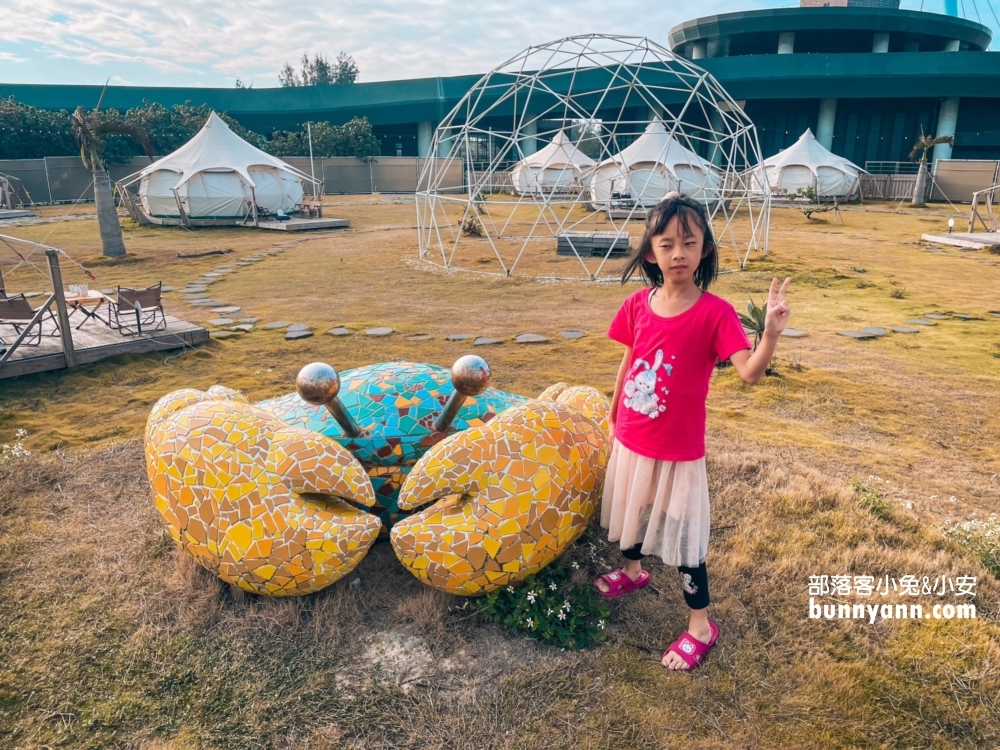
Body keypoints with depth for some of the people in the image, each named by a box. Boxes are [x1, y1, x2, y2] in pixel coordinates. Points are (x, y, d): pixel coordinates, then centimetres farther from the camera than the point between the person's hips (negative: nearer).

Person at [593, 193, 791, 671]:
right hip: (630, 440, 5)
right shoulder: (637, 304, -5)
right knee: (632, 512, 26)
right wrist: (614, 420, 16)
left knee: (684, 539, 7)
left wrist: (771, 333, -48)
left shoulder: (715, 313, -18)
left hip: (678, 450, -5)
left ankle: (701, 626, 28)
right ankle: (632, 571, 55)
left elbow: (750, 373, -29)